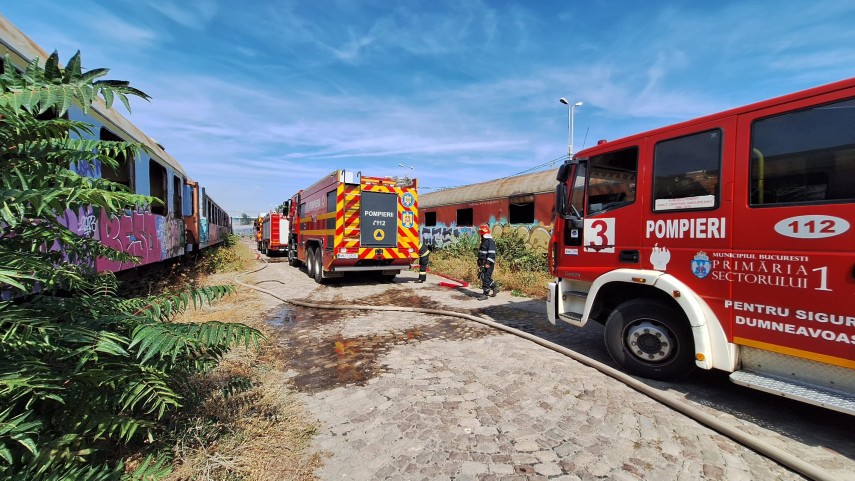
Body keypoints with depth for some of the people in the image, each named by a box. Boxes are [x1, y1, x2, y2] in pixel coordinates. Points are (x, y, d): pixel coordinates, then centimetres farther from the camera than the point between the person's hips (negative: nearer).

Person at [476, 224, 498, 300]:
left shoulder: (490, 241, -16)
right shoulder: (484, 241, 15)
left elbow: (492, 253, -21)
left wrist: (488, 263, -25)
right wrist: (479, 262, 25)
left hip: (488, 264, -10)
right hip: (483, 263, 10)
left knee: (486, 278, -7)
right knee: (484, 277, 16)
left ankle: (485, 294, 0)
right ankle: (495, 288, 30)